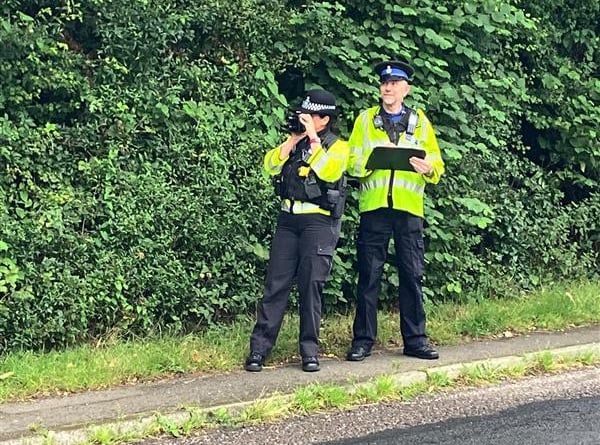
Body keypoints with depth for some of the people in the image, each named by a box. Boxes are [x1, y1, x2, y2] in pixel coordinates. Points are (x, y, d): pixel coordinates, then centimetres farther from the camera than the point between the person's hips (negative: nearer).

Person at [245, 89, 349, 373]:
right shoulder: (294, 143, 16)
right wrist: (293, 139, -5)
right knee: (276, 284, -1)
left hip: (319, 221, -4)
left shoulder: (338, 146, 3)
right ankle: (259, 348, -3)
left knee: (311, 284, -6)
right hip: (288, 219, 4)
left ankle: (310, 351, 1)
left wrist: (313, 138, -14)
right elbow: (271, 166, 1)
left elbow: (327, 171, -17)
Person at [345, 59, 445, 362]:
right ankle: (363, 340, 7)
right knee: (369, 275, 1)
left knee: (412, 275, 3)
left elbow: (437, 162, 10)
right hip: (374, 206, -1)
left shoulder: (420, 122, 12)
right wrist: (373, 157, -16)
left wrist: (428, 168, -13)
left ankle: (415, 339, 11)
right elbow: (352, 162, 3)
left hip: (409, 208, 1)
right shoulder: (365, 120, 9)